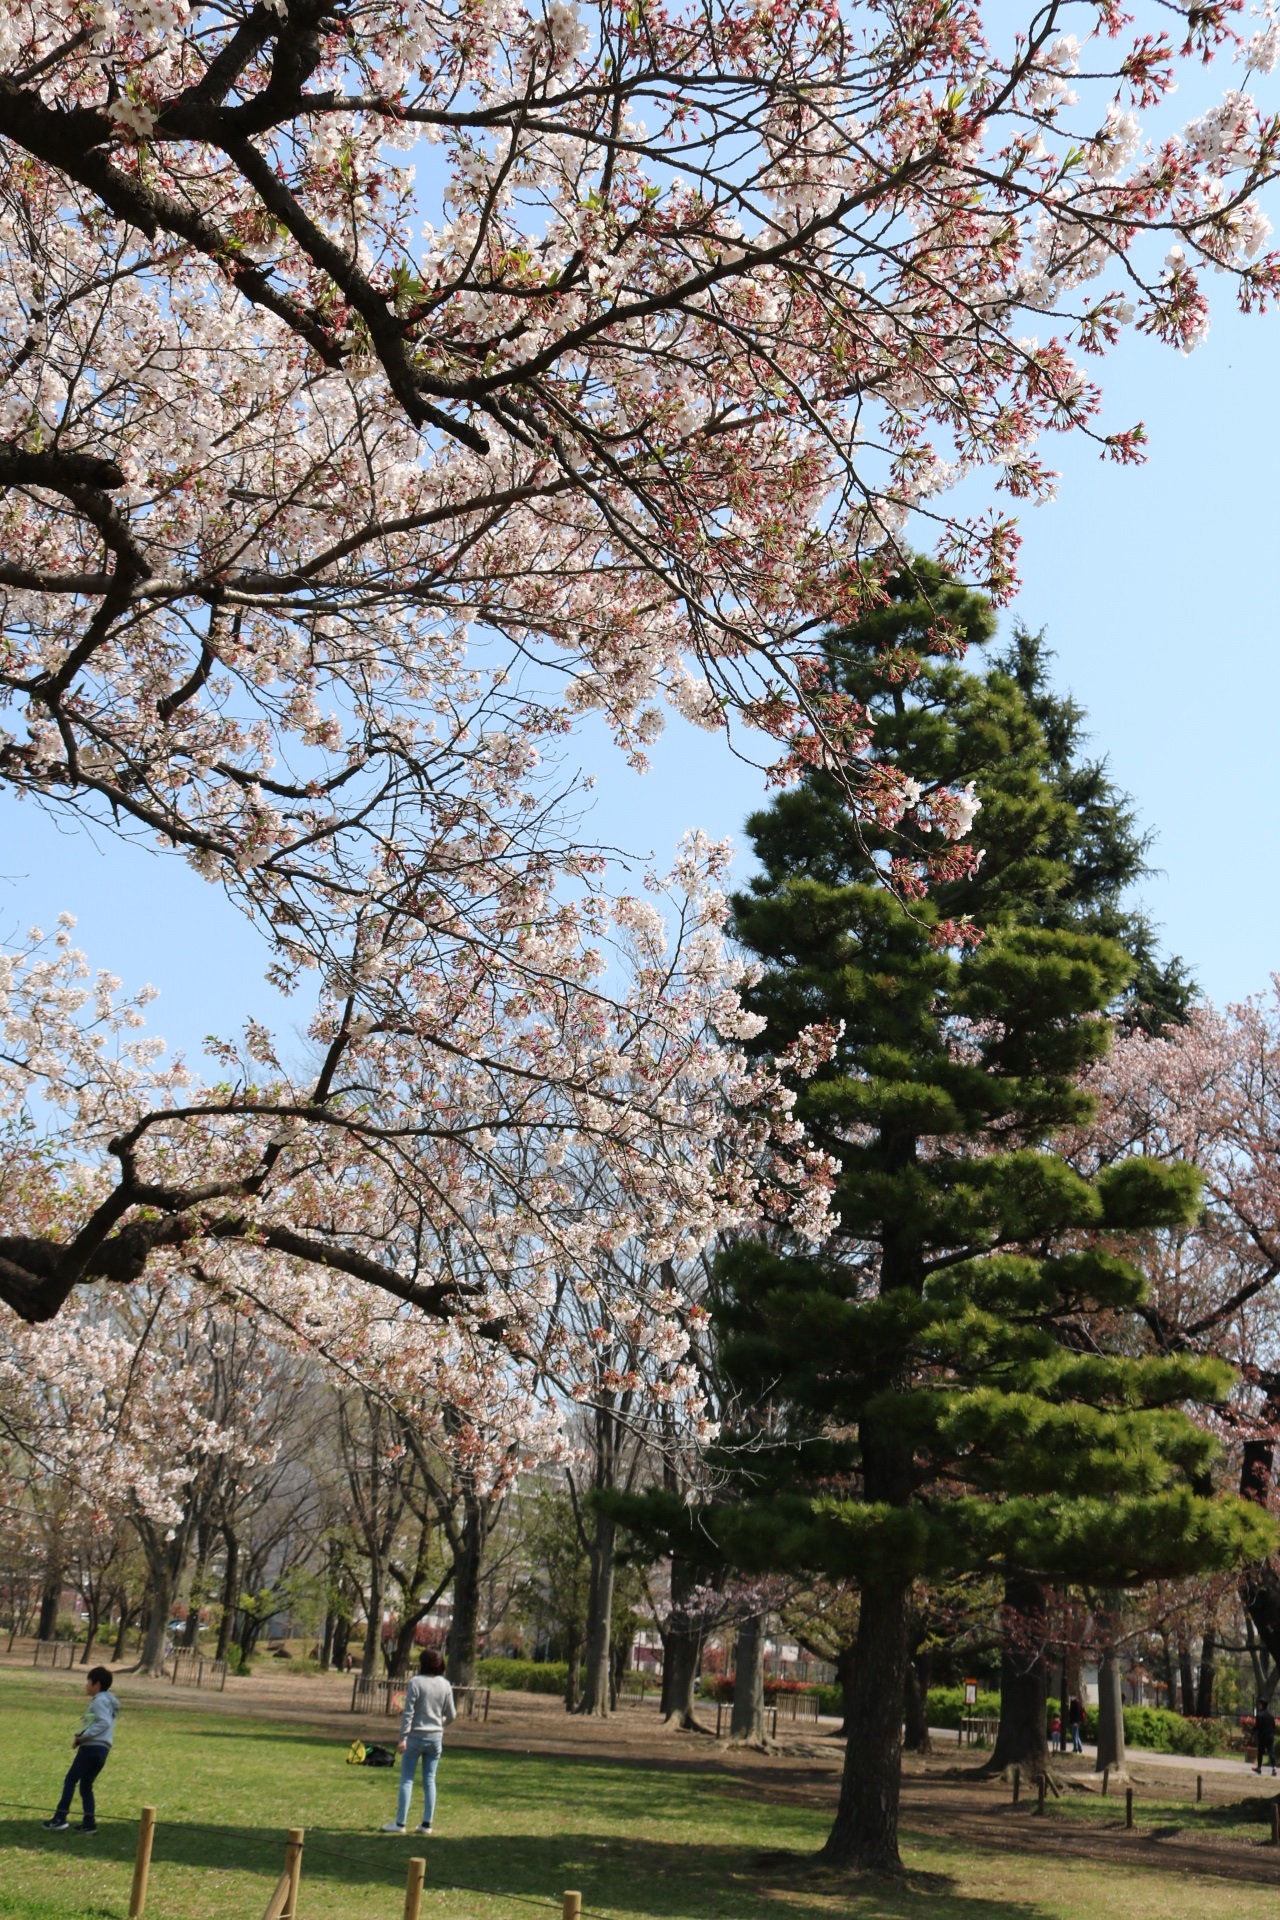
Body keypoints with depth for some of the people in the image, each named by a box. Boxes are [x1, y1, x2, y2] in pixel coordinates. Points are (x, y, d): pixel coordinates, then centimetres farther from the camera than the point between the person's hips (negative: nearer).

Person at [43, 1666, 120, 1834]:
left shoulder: (99, 1700, -7)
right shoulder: (107, 1700, 22)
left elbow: (104, 1723, -20)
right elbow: (106, 1723, 15)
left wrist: (83, 1736, -18)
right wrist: (82, 1736, 4)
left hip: (92, 1747, -9)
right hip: (102, 1749, 9)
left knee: (70, 1780, -4)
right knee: (86, 1785, 13)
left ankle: (60, 1818, -7)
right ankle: (89, 1822, 9)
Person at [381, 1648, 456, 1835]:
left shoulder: (416, 1683, -11)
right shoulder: (445, 1685, 1)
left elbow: (408, 1712, -14)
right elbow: (451, 1715, 7)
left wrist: (403, 1737, -12)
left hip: (416, 1736, -4)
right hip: (436, 1737, 4)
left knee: (407, 1780, 3)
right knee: (429, 1780, 10)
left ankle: (400, 1823, 2)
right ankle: (426, 1824, 12)